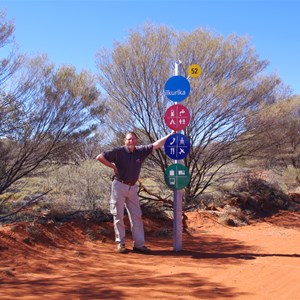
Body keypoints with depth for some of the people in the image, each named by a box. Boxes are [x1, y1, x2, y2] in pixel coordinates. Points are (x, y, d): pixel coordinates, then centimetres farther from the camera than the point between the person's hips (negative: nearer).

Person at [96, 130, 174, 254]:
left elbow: (156, 144, 4)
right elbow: (100, 157, -12)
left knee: (136, 215, 4)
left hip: (132, 187, 5)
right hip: (119, 186, -5)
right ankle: (120, 243, 9)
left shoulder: (141, 151, 3)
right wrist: (113, 166, -11)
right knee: (119, 216, 0)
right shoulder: (119, 151, -10)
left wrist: (171, 135, 1)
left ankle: (139, 244, 9)